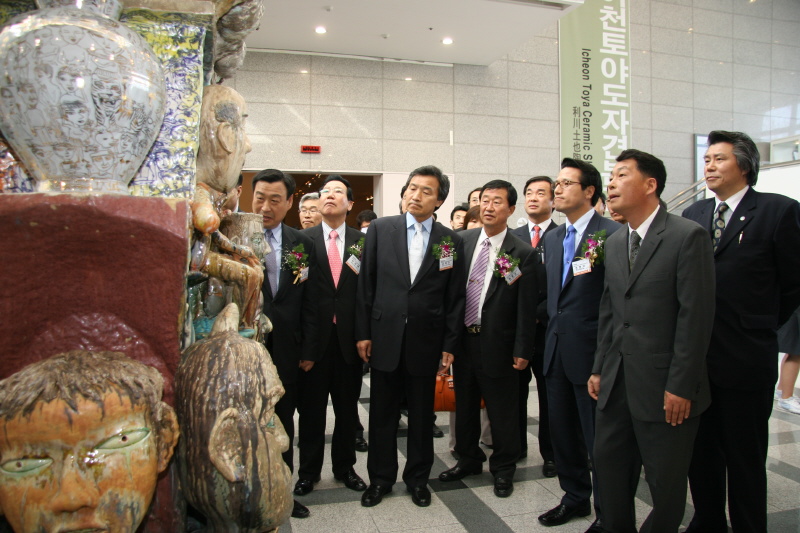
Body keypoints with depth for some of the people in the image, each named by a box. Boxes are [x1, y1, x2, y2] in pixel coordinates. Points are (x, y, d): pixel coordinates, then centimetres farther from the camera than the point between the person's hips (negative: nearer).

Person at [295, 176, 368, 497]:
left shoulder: (363, 241, 3)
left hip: (349, 339, 1)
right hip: (314, 338, -1)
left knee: (347, 408, 15)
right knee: (311, 409, 12)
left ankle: (345, 467, 34)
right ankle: (308, 471, 30)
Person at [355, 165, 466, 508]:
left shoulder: (451, 241, 1)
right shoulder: (380, 229, 0)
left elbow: (455, 297, 2)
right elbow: (366, 284, 1)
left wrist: (450, 345, -1)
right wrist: (363, 332, -2)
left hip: (426, 341, 0)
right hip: (385, 336, 0)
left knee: (422, 415, 13)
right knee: (382, 413, 12)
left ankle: (418, 478, 32)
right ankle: (380, 478, 30)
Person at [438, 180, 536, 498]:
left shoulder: (523, 253, -8)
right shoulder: (462, 241, 2)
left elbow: (527, 308, -8)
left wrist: (522, 350, -9)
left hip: (497, 344, -4)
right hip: (462, 338, 4)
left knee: (502, 412, 10)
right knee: (465, 405, 18)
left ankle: (503, 469, 31)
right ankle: (468, 460, 39)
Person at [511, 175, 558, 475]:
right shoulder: (512, 237, 9)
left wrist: (538, 314, -15)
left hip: (547, 327, -3)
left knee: (549, 394, 8)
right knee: (515, 391, 12)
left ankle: (550, 454, 23)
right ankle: (516, 447, 27)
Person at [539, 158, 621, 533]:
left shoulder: (612, 234, -12)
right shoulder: (552, 238, 13)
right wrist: (551, 325, 11)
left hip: (591, 351, -7)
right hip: (556, 348, 8)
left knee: (598, 437, 6)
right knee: (562, 431, 18)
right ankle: (575, 497, 37)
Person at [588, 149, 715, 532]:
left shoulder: (688, 236, -11)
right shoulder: (614, 243, 11)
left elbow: (696, 316, -14)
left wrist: (681, 386, -16)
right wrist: (599, 369, 11)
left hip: (665, 386, -6)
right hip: (617, 383, 7)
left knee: (665, 480, 10)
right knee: (608, 466, 15)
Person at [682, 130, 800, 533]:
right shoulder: (693, 214, 9)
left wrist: (759, 328, 3)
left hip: (745, 359, -5)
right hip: (697, 357, 5)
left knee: (745, 457, 10)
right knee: (701, 451, 17)